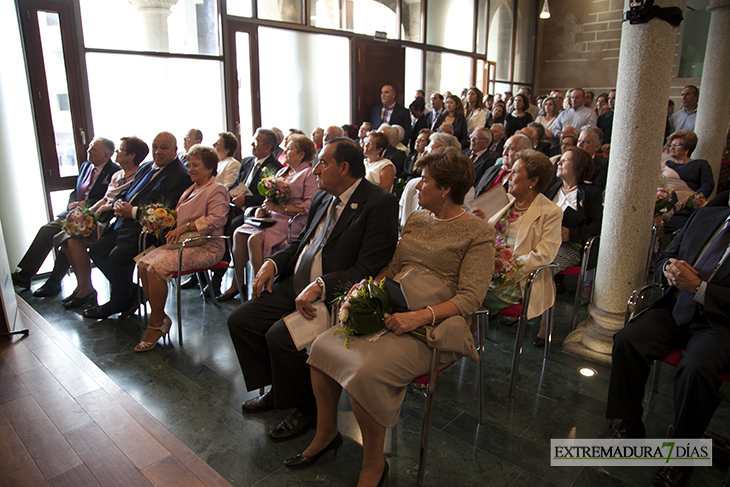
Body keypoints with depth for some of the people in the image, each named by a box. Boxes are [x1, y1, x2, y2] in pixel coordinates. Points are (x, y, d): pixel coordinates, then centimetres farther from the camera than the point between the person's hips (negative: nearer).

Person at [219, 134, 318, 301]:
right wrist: (263, 209, 3)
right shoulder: (282, 172, 21)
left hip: (293, 222, -8)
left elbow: (308, 206, -15)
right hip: (273, 218, 8)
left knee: (255, 239, -27)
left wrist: (280, 208, -19)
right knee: (239, 233, -11)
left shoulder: (309, 174, -4)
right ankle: (237, 283, -3)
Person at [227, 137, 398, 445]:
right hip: (295, 287, 9)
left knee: (279, 336, -25)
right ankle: (277, 390, 22)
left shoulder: (380, 204, -15)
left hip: (333, 296, -8)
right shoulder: (322, 198, 11)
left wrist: (320, 285, -28)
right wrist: (273, 262, 3)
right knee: (239, 321, 3)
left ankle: (306, 408, 3)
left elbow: (367, 269, -20)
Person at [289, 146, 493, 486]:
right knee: (323, 345, -9)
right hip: (391, 311, 7)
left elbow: (469, 299, -14)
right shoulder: (416, 219, 14)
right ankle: (326, 433, 14)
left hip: (435, 323, -7)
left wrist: (419, 317, -27)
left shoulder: (478, 233, -6)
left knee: (367, 372, -28)